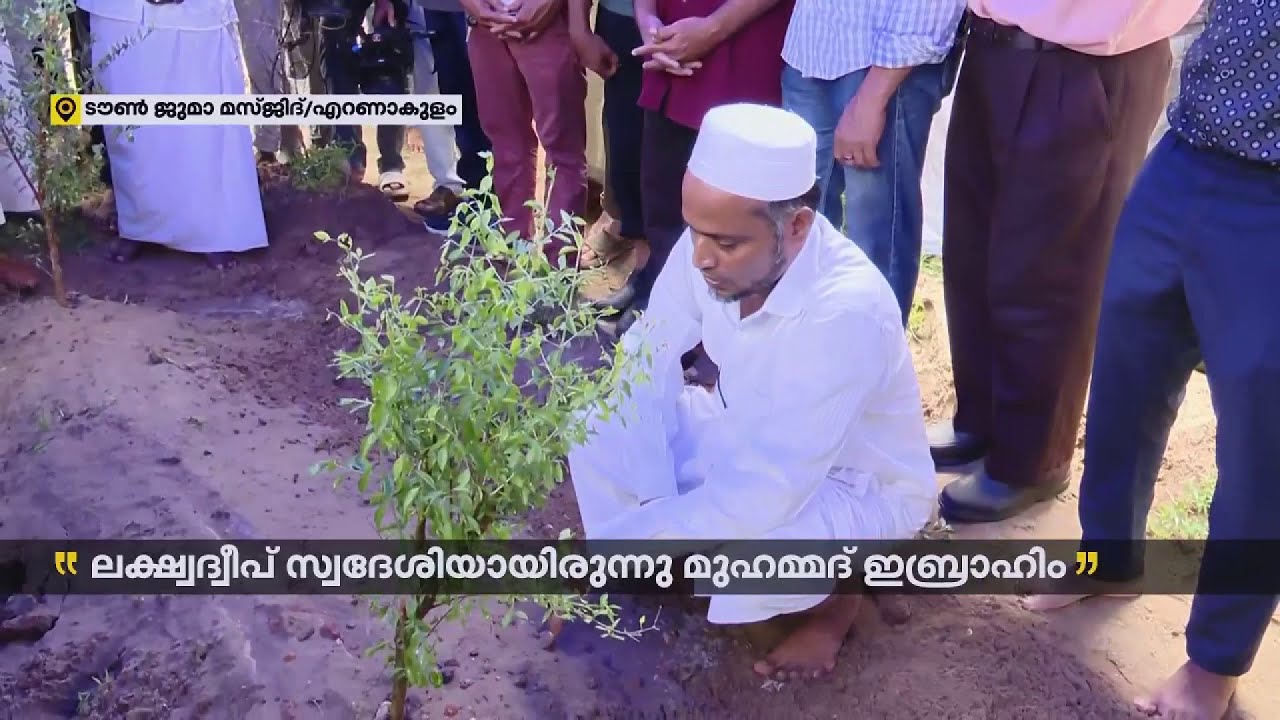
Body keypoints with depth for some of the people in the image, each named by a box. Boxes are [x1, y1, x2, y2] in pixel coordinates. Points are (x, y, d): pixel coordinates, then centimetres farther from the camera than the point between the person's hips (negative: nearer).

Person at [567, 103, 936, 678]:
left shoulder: (846, 311, -38)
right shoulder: (713, 245, -20)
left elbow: (765, 496, -37)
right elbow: (645, 360, -9)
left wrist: (630, 539, -32)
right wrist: (656, 511, -19)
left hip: (856, 485, -5)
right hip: (749, 441, 5)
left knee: (741, 535, -35)